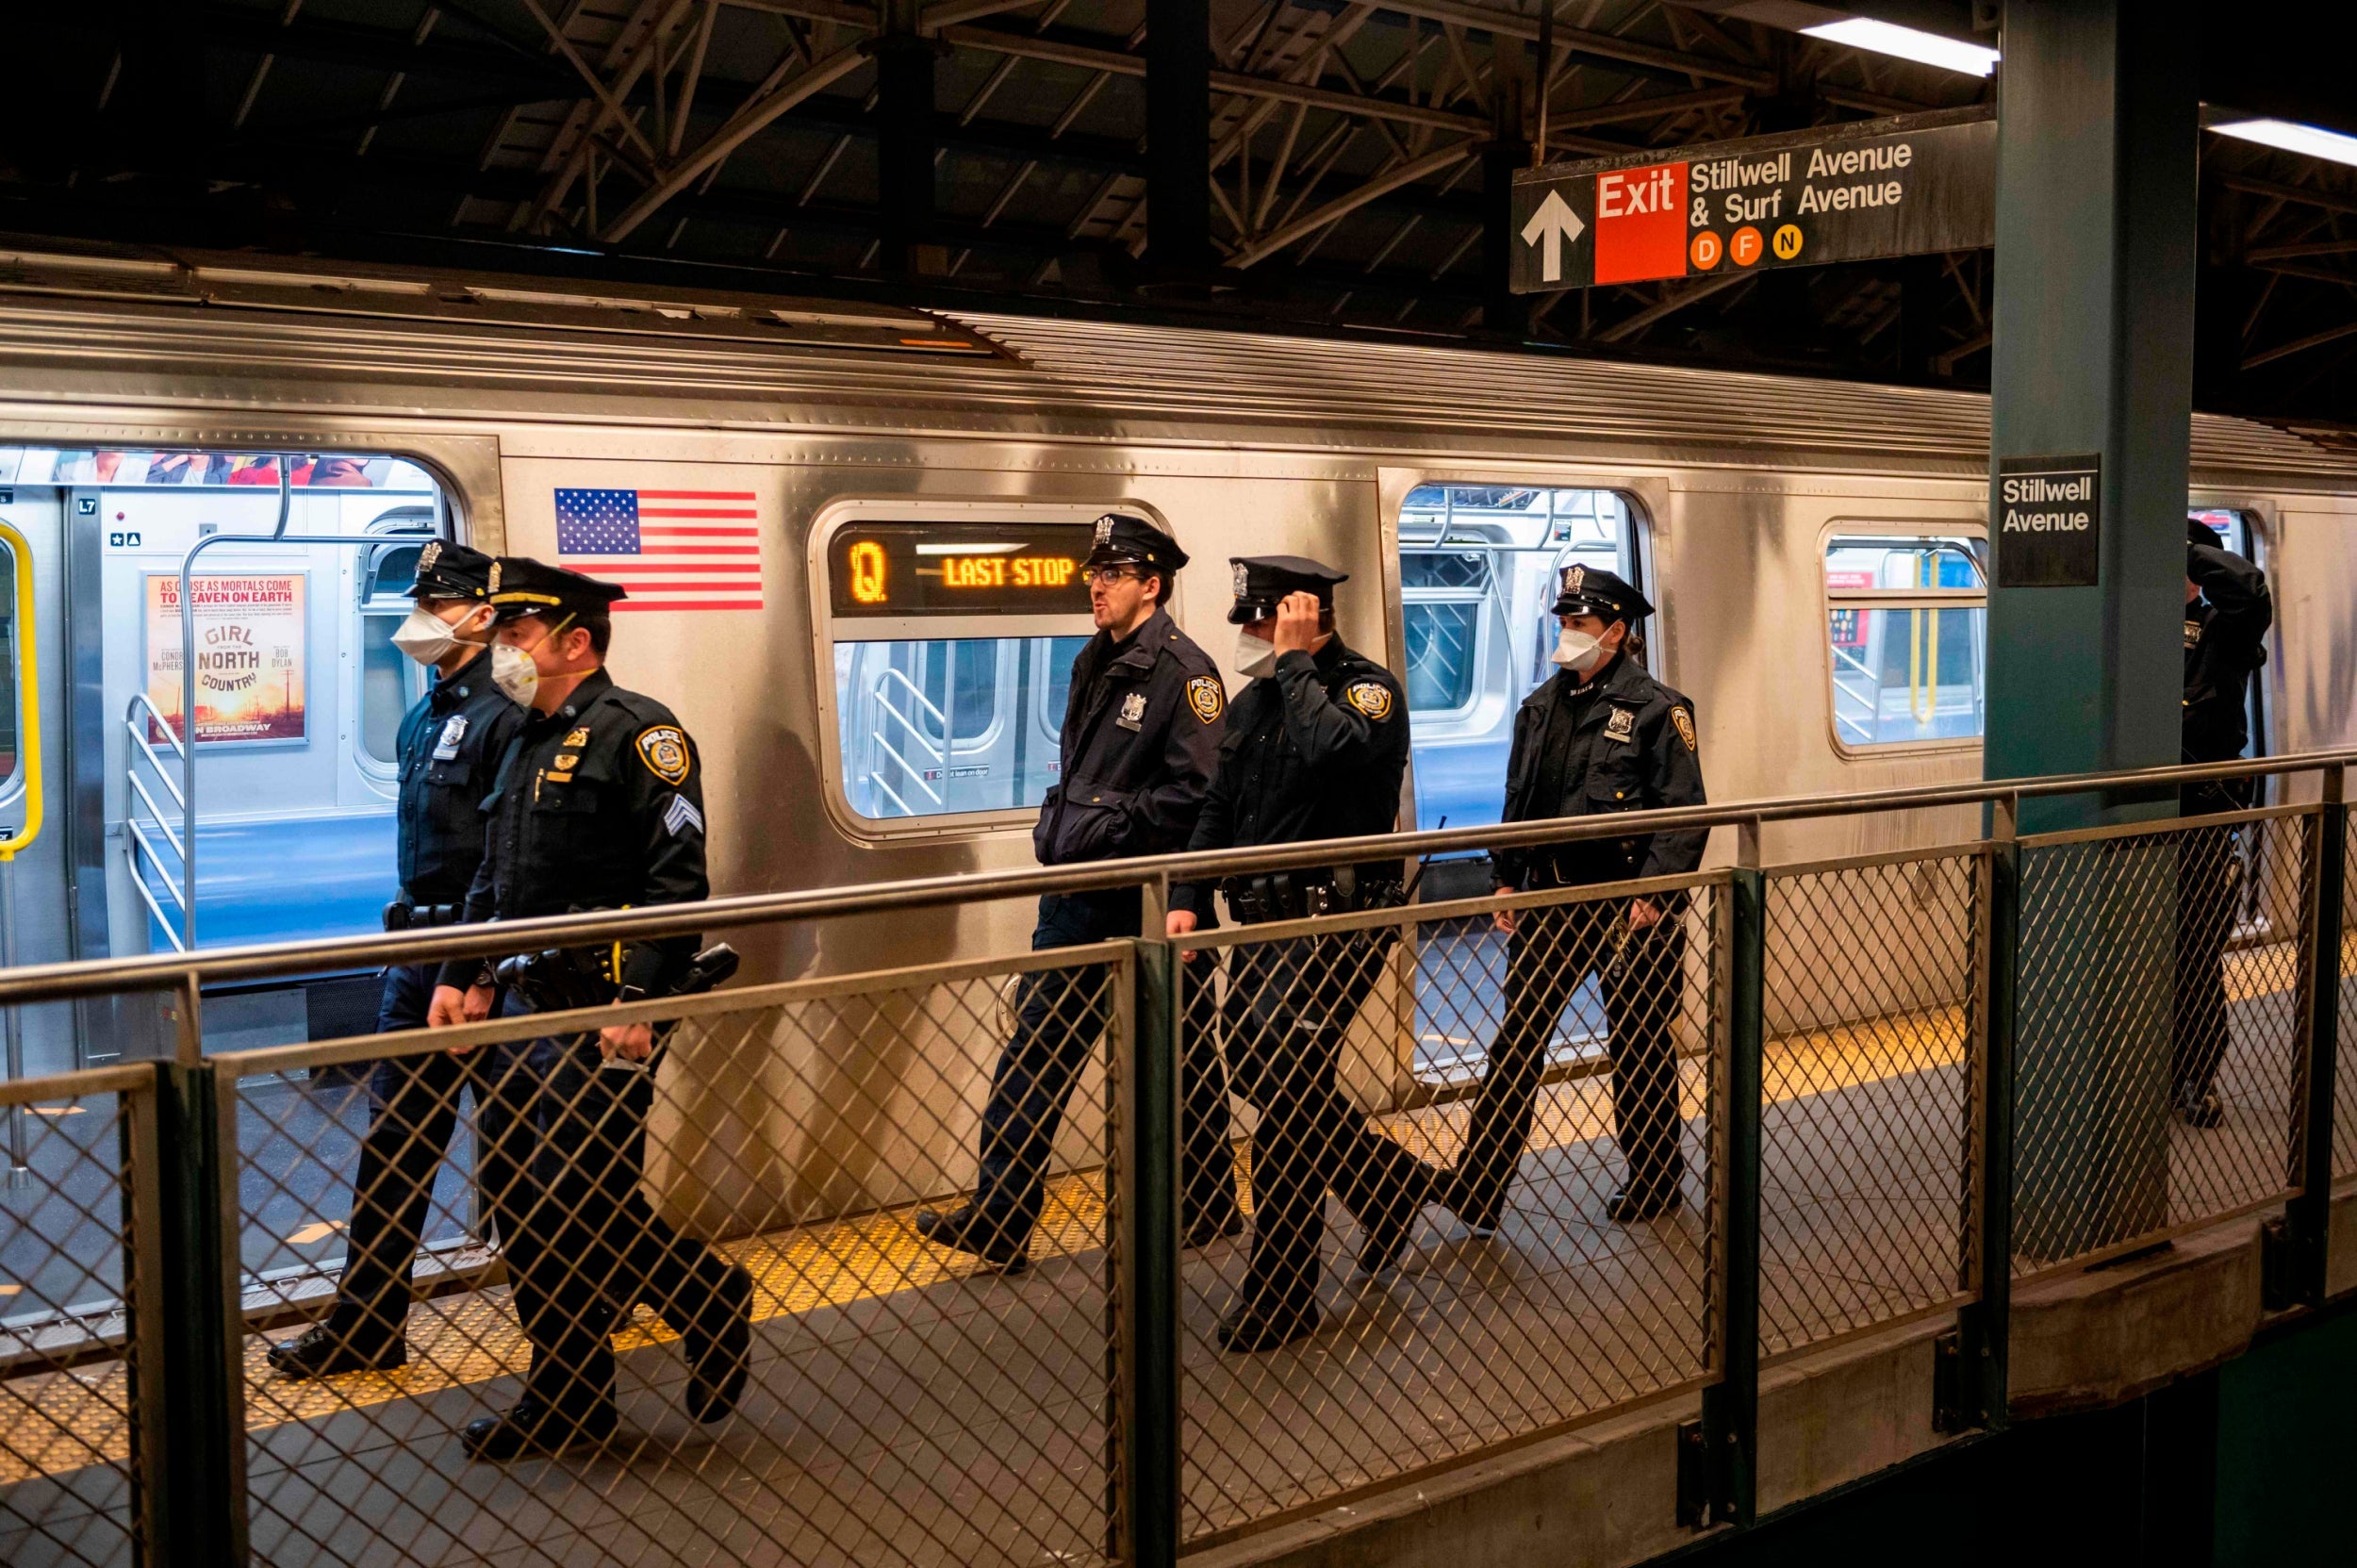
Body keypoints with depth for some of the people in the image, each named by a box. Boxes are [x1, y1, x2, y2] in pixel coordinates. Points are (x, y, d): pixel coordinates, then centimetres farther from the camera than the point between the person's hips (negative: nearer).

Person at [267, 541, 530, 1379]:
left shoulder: (505, 716, -14)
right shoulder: (421, 718, 15)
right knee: (393, 1136, 10)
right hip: (418, 952, 9)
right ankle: (366, 1324, 16)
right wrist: (408, 927, 19)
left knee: (509, 1144, 2)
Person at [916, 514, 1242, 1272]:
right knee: (1033, 1057, 7)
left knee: (1179, 1062, 7)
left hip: (1144, 904, -8)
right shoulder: (1095, 664, 15)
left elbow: (1197, 795, -20)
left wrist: (1113, 823, -18)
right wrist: (1058, 832, 10)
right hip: (1076, 896, 8)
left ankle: (1208, 1209, 24)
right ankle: (998, 1219, 11)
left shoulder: (1183, 671, -13)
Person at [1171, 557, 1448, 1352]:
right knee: (1257, 1072, 14)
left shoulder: (1370, 689, -10)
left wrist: (1295, 659, -21)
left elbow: (1329, 747, -33)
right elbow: (1218, 807, 18)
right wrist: (1188, 897, 6)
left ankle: (1279, 1296, 3)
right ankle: (1391, 1182, 35)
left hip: (1334, 924, -9)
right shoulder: (1255, 700, 14)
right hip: (1261, 922, 9)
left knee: (1284, 1094, -8)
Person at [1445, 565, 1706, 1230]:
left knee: (1639, 1046, 9)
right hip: (1550, 898, 5)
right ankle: (1477, 1189, 4)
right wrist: (1506, 880, 9)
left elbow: (1684, 813, -10)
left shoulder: (1658, 708, -7)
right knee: (1517, 1038, 1)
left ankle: (1654, 1182, 26)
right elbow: (1518, 800, 16)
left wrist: (1653, 893, -17)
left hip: (1629, 906, -5)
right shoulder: (1542, 706, 11)